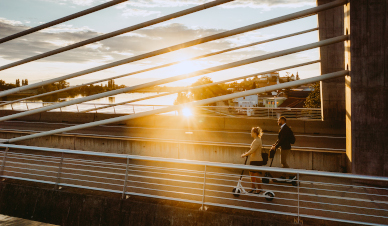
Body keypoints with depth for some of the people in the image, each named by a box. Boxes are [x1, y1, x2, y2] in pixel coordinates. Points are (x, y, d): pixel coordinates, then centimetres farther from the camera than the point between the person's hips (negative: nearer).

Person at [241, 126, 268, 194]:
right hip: (253, 160, 10)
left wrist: (245, 155, -17)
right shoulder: (256, 140, 12)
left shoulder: (257, 141, -20)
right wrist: (246, 153, 11)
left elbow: (252, 151, -24)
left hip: (257, 161, -10)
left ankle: (259, 189, 16)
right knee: (251, 174, 16)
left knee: (256, 175, 1)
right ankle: (253, 187, 28)